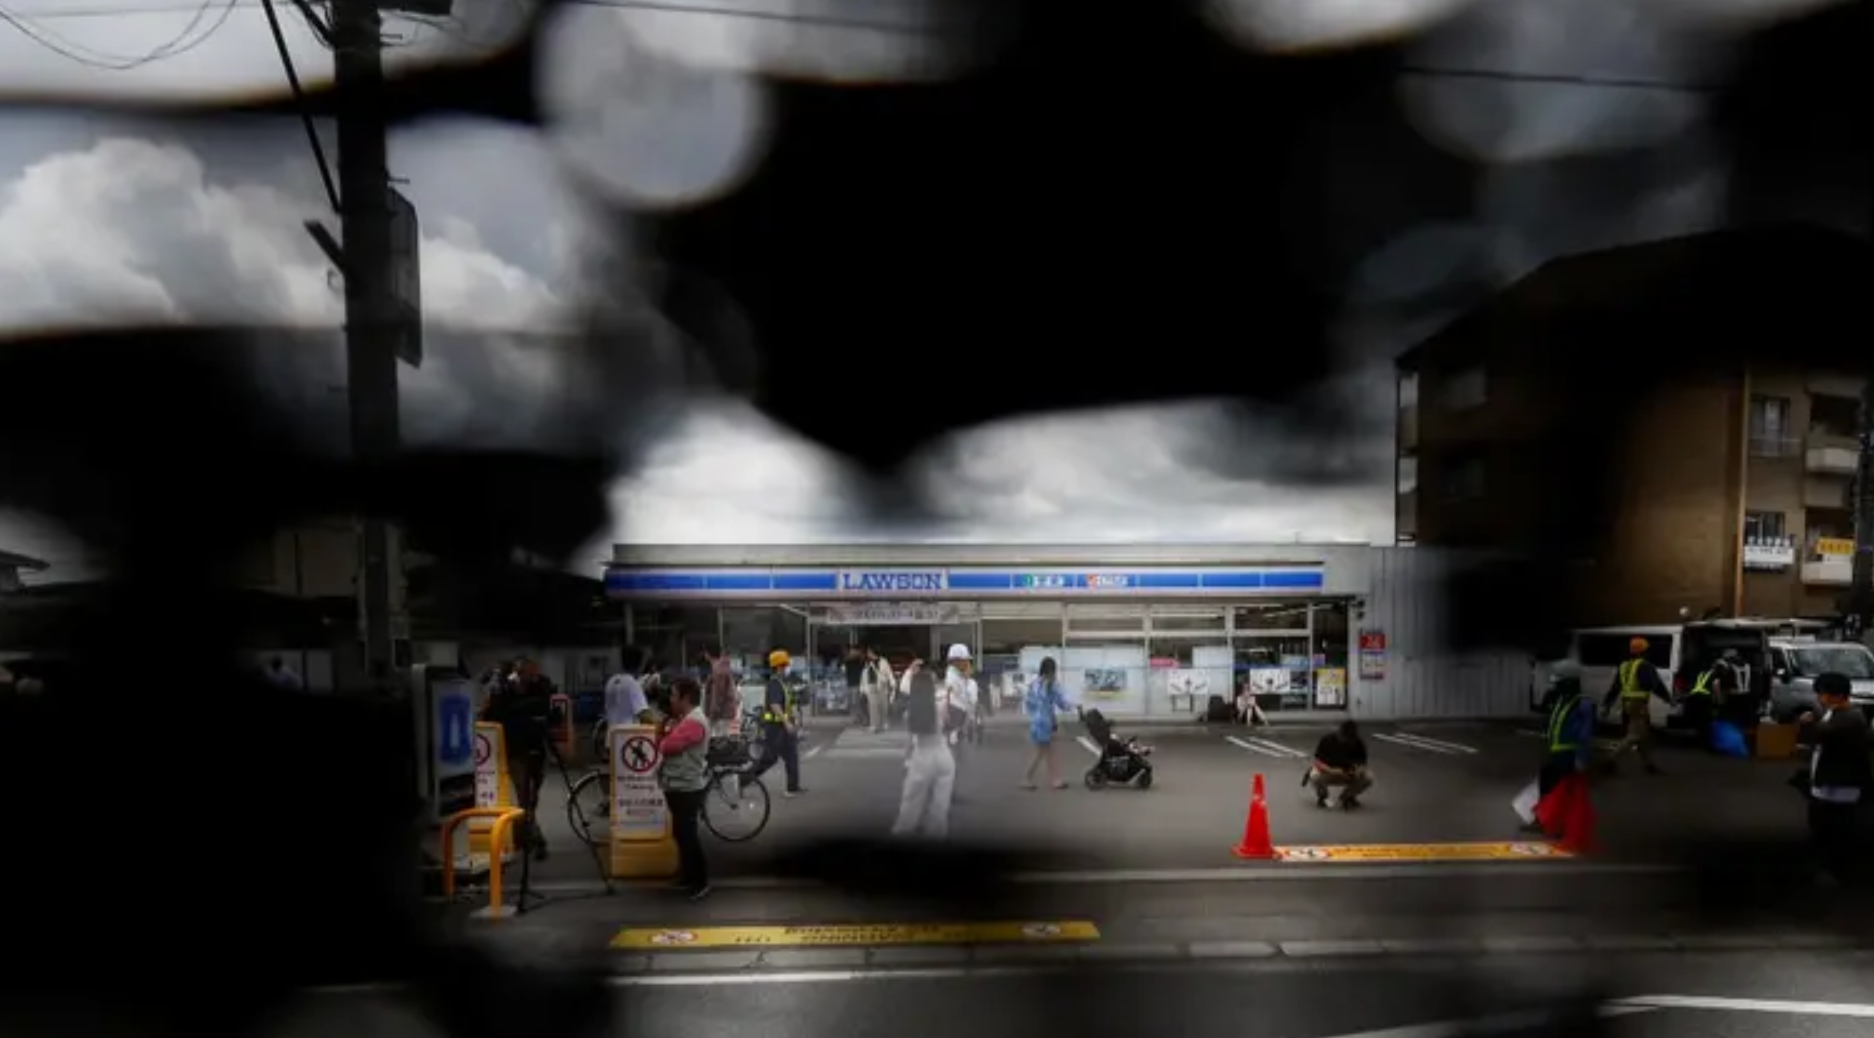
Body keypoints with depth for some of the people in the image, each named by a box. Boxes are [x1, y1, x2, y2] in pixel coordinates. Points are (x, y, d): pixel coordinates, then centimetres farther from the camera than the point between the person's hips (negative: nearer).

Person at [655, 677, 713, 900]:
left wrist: (665, 732, -7)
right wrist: (662, 725, -1)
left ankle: (700, 882, 5)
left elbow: (666, 746, -27)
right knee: (682, 833, 19)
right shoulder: (683, 719, 12)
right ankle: (688, 876, 31)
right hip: (679, 786, 10)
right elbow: (663, 746, 13)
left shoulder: (693, 722, -22)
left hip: (686, 788, -10)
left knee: (686, 835, -4)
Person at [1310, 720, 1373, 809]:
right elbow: (1317, 763, -23)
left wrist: (1359, 770, -32)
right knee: (1315, 777, -35)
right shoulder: (1327, 739, -24)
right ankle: (1322, 795, 2)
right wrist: (1331, 771, -40)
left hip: (1348, 774, 3)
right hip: (1328, 773, -3)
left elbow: (1362, 763, -9)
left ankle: (1346, 796, 6)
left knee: (1368, 779, -24)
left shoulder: (1359, 743, -17)